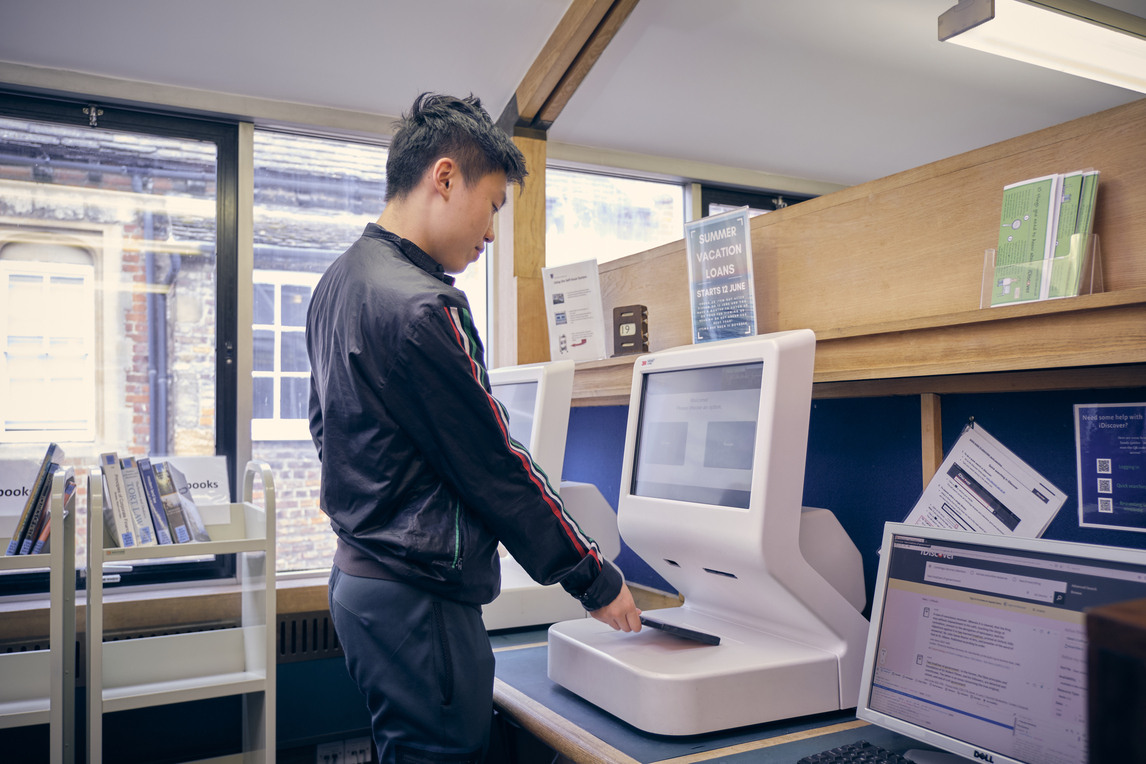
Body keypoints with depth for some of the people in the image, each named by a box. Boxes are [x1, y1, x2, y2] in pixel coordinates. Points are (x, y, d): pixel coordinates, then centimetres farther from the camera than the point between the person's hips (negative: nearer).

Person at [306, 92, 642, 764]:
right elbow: (497, 467, -19)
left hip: (359, 575, 10)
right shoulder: (420, 309, -22)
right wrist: (597, 580, -9)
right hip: (420, 599, -10)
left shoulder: (340, 281, 11)